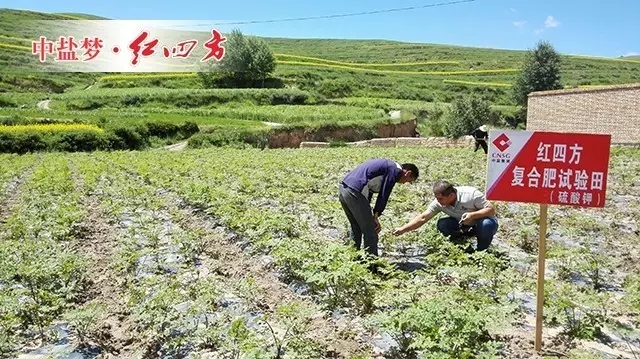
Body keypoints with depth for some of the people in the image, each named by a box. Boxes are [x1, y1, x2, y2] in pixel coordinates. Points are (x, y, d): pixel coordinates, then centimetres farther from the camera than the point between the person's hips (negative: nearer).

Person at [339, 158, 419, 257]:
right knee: (370, 233, 0)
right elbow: (383, 195, -7)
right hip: (354, 192, -10)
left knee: (356, 229, 24)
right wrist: (375, 216, 1)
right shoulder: (395, 170, -4)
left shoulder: (387, 164, 25)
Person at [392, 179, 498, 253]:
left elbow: (491, 209, -25)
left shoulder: (471, 194, -29)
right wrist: (403, 229, -26)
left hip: (484, 221, -3)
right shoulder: (439, 202, -17)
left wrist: (473, 215, -41)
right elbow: (423, 218, -17)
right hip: (464, 225, 3)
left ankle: (481, 250, -9)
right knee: (442, 224, -21)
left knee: (486, 224, -38)